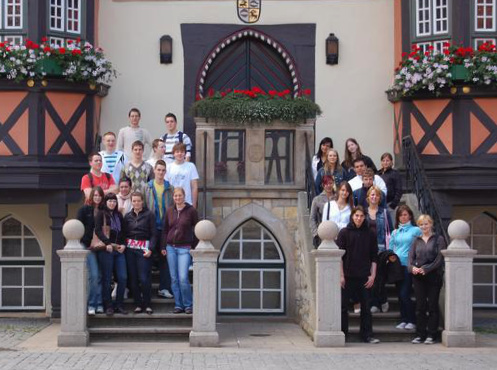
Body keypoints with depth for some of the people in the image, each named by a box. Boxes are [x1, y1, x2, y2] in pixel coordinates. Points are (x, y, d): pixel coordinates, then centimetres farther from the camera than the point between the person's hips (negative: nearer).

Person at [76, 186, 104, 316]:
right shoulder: (84, 210, 1)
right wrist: (86, 243, -7)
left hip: (100, 246, 3)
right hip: (88, 247, -3)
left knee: (99, 276, 2)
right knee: (94, 275, -11)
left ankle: (99, 305, 6)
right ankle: (92, 304, -4)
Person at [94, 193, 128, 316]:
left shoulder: (119, 215, 18)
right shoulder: (101, 214, 3)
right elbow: (98, 230, -7)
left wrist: (123, 244, 2)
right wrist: (107, 243, -17)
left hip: (119, 250, 5)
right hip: (106, 250, -5)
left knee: (123, 278, -2)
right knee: (107, 279, -1)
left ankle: (119, 305, 8)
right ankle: (108, 306, 6)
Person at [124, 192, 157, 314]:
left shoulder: (149, 215, 2)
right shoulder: (127, 216, 12)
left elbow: (153, 234, 0)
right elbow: (124, 233, 13)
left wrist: (150, 249, -10)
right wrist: (123, 246, -2)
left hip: (144, 249, -3)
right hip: (130, 248, 3)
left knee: (144, 278, -10)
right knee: (133, 278, 2)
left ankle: (147, 304, 2)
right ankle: (138, 304, 10)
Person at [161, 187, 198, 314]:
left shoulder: (191, 211, -1)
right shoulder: (170, 211, 9)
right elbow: (165, 230, 13)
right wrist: (163, 246, 7)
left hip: (185, 248, -4)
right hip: (171, 247, 4)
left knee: (183, 278, -12)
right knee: (174, 278, 5)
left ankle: (188, 305, 3)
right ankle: (178, 305, 12)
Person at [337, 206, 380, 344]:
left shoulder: (370, 234, 7)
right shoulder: (344, 233, 1)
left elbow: (374, 257, 8)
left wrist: (372, 275, -1)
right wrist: (341, 275, -8)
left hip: (364, 277, 2)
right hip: (348, 276, -1)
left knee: (366, 306, 4)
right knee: (343, 306, 2)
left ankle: (367, 335, 10)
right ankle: (342, 333, 10)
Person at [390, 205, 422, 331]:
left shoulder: (416, 230, 0)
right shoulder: (395, 232, 13)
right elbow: (390, 248, 17)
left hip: (408, 265, -5)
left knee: (404, 294, -11)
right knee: (400, 294, 7)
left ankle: (412, 321, 0)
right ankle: (403, 320, 15)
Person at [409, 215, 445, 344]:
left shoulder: (438, 239, 3)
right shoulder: (417, 241, 14)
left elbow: (439, 259, -7)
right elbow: (411, 257, 7)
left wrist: (426, 269, -17)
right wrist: (412, 267, -14)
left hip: (434, 276, -3)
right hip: (418, 277, 3)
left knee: (432, 306, 0)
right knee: (420, 306, 4)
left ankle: (431, 335, 5)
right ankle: (420, 334, 9)